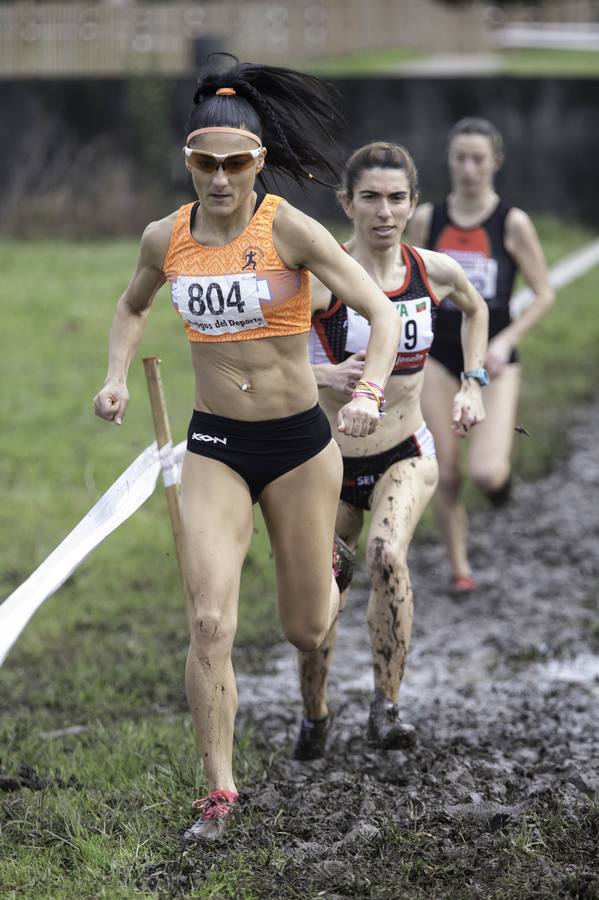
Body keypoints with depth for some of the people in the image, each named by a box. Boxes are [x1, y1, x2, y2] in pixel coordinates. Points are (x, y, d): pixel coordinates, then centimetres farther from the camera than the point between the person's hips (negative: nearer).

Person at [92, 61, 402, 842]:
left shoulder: (290, 229, -15)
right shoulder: (166, 238, -3)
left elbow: (382, 314, -16)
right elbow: (133, 307, 19)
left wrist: (368, 394, -33)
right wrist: (118, 377, 3)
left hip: (300, 445, -2)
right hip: (215, 447, 2)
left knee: (307, 632, 12)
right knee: (210, 621, -13)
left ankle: (324, 573, 50)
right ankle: (220, 791, -3)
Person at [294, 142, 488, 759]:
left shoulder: (435, 271, -5)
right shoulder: (322, 277, -17)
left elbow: (474, 309, 20)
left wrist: (473, 384, 10)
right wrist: (324, 374, -32)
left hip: (406, 454, 1)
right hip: (331, 460, -1)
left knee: (387, 556, -29)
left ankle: (386, 707, -19)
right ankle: (314, 716, 34)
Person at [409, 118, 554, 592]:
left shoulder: (513, 223, -8)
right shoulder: (427, 219, 0)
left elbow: (544, 294, -5)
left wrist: (506, 340, -16)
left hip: (493, 360, -2)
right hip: (439, 357, 3)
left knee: (486, 473, -19)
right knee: (446, 476, 3)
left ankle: (502, 464, 18)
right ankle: (459, 565, 22)